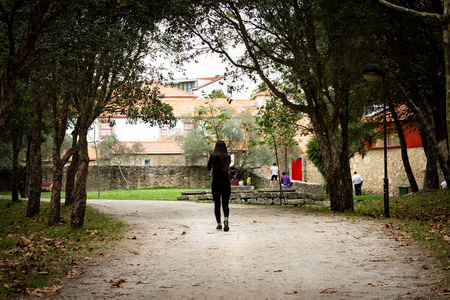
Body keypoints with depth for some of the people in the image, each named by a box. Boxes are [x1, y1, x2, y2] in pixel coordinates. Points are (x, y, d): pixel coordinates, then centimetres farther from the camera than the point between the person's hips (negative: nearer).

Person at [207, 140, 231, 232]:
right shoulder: (227, 157, -2)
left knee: (217, 204, 9)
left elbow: (208, 168, 4)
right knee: (225, 204, 6)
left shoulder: (213, 156, -6)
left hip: (216, 183, -1)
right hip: (226, 183, 1)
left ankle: (219, 224, 9)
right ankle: (226, 218, -22)